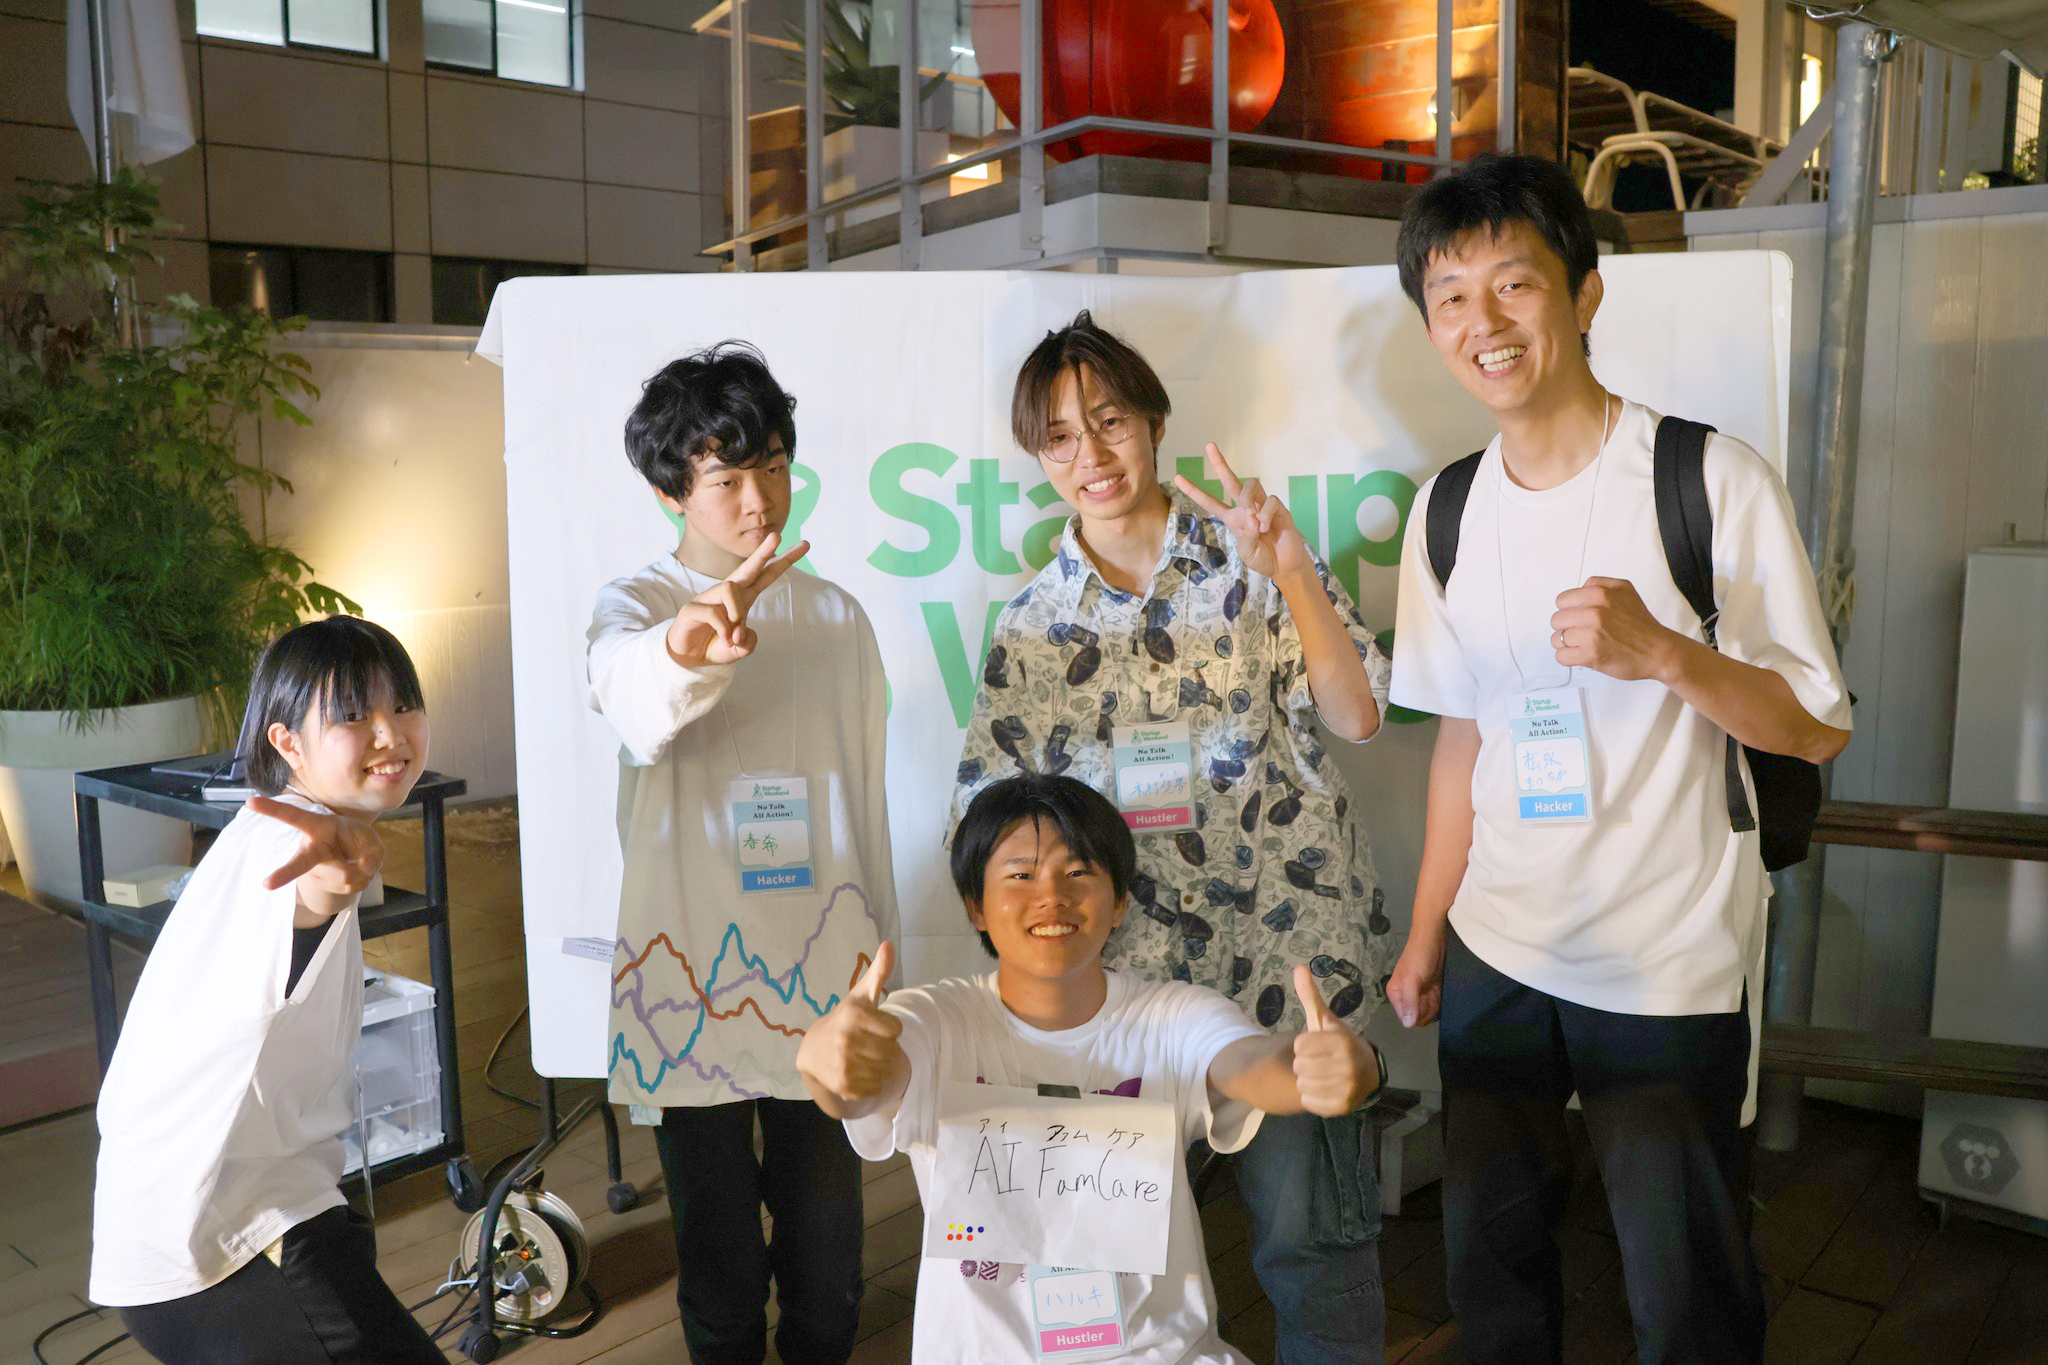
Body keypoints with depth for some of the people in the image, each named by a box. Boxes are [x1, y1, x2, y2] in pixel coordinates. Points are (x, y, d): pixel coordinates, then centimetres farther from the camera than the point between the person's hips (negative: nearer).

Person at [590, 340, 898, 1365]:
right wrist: (688, 645, -51)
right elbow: (633, 703, -28)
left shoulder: (836, 616, 8)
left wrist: (884, 965, 13)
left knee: (826, 1263, 11)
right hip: (691, 971, -2)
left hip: (822, 970, 2)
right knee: (719, 1263, 11)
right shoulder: (634, 606, -2)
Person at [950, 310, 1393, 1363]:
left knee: (1307, 1227, 3)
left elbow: (1356, 715, -7)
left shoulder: (1248, 556, -1)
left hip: (1289, 942, -2)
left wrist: (1289, 573, -18)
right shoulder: (1032, 627, 5)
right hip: (1128, 968, 2)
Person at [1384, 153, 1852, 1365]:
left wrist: (1660, 650, -27)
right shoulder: (1446, 511, 3)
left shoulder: (1715, 482, -13)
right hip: (1496, 956, 5)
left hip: (1672, 970, -4)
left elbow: (1818, 728, -9)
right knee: (1489, 1262, 18)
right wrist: (1424, 938, 12)